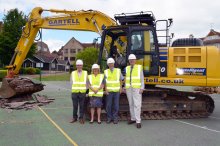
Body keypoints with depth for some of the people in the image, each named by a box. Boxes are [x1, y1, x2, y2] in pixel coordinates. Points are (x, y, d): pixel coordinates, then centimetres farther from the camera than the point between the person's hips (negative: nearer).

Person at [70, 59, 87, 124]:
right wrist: (75, 88, 7)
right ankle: (74, 118, 16)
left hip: (82, 92, 0)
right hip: (74, 92, 0)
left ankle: (81, 118, 11)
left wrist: (84, 89, 4)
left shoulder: (85, 73, 6)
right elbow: (71, 82, 11)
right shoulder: (73, 73, 6)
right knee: (75, 106, 4)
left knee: (82, 106, 1)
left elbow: (87, 82, 9)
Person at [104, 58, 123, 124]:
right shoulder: (106, 71, 5)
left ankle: (115, 118, 12)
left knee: (116, 105, 2)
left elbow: (120, 80, 10)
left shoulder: (118, 70, 6)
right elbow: (105, 82, 3)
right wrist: (106, 89, -7)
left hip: (116, 91, 0)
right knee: (108, 105, 1)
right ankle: (109, 118, 14)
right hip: (109, 91, 0)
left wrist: (120, 88, 2)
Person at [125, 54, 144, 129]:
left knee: (137, 104, -10)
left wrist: (142, 88, -13)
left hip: (137, 88, -4)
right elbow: (126, 79, 14)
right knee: (131, 104, 9)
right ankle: (133, 118, 21)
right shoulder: (127, 68, 10)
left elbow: (142, 79, -4)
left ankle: (138, 121, -7)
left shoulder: (139, 67, -2)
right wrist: (125, 88, 9)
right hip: (129, 89, 5)